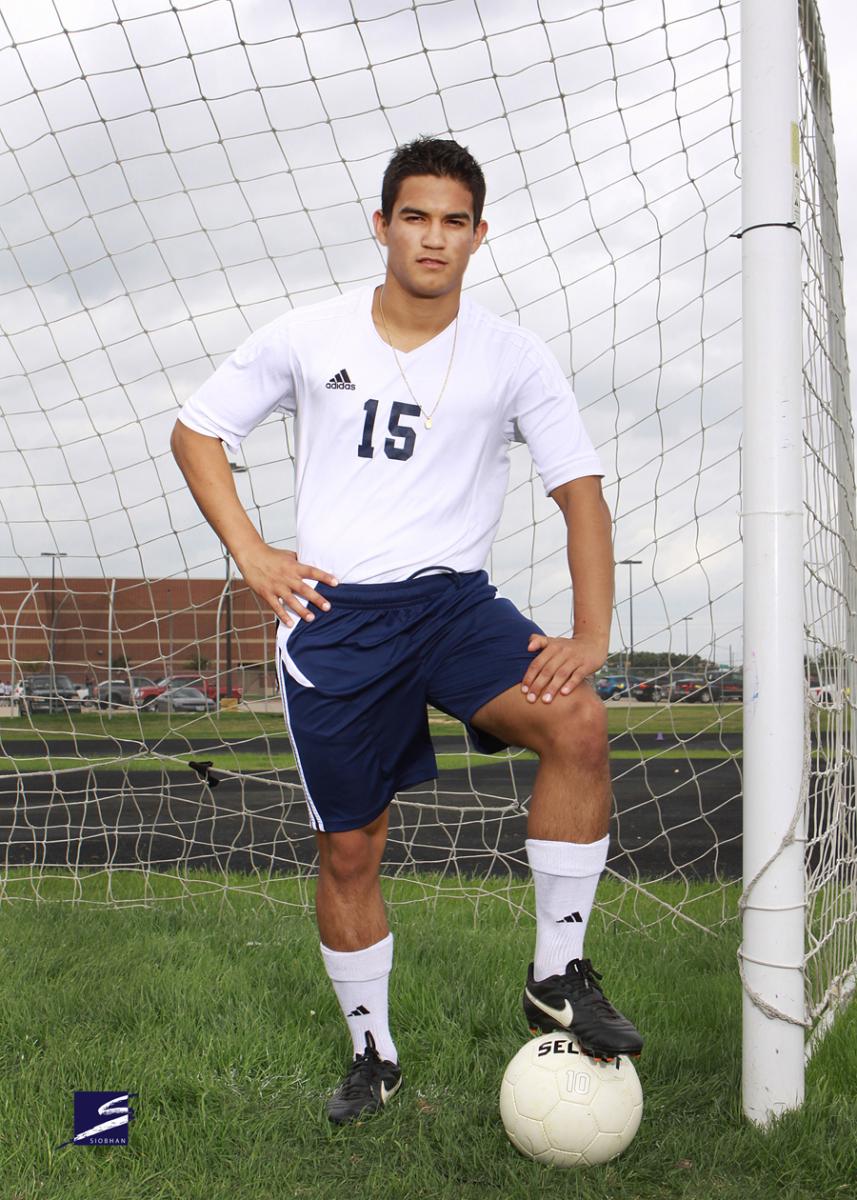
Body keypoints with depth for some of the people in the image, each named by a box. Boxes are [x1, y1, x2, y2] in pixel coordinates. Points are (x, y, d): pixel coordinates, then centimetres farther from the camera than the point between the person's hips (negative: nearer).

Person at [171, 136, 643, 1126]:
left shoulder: (512, 357, 1)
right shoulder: (308, 337, 2)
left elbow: (580, 493, 0)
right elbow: (195, 430, 11)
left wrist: (591, 635, -11)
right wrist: (248, 551, -3)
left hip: (452, 600, 0)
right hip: (330, 612, 0)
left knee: (578, 723, -27)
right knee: (348, 849, 5)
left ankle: (557, 976, -10)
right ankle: (372, 1053, 27)